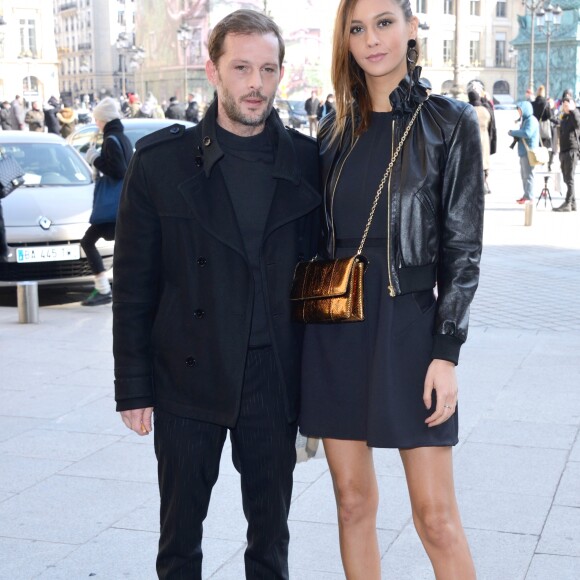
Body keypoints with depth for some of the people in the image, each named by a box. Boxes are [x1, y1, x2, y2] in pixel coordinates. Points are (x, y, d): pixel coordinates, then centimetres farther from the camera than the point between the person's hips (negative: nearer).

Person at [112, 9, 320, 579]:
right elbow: (133, 285, -2)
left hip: (276, 379, 2)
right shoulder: (160, 162, -4)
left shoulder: (305, 161, 1)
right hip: (189, 378, -1)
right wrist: (134, 387, -3)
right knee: (180, 532, 11)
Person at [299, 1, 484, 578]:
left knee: (436, 516, -2)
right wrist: (304, 325, 9)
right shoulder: (335, 131, 10)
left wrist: (446, 352, -12)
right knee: (353, 500, 11)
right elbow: (321, 236, 13)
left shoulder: (449, 121, -2)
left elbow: (463, 246, -5)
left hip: (407, 325, -4)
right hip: (333, 331, 4)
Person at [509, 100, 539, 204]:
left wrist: (513, 132, -15)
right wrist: (515, 134, 4)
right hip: (523, 152, 11)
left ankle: (529, 197, -5)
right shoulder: (525, 120, 20)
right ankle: (526, 195, 23)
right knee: (524, 175, 15)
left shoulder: (531, 120, -13)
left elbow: (527, 133, -26)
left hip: (529, 152, -10)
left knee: (528, 174, -7)